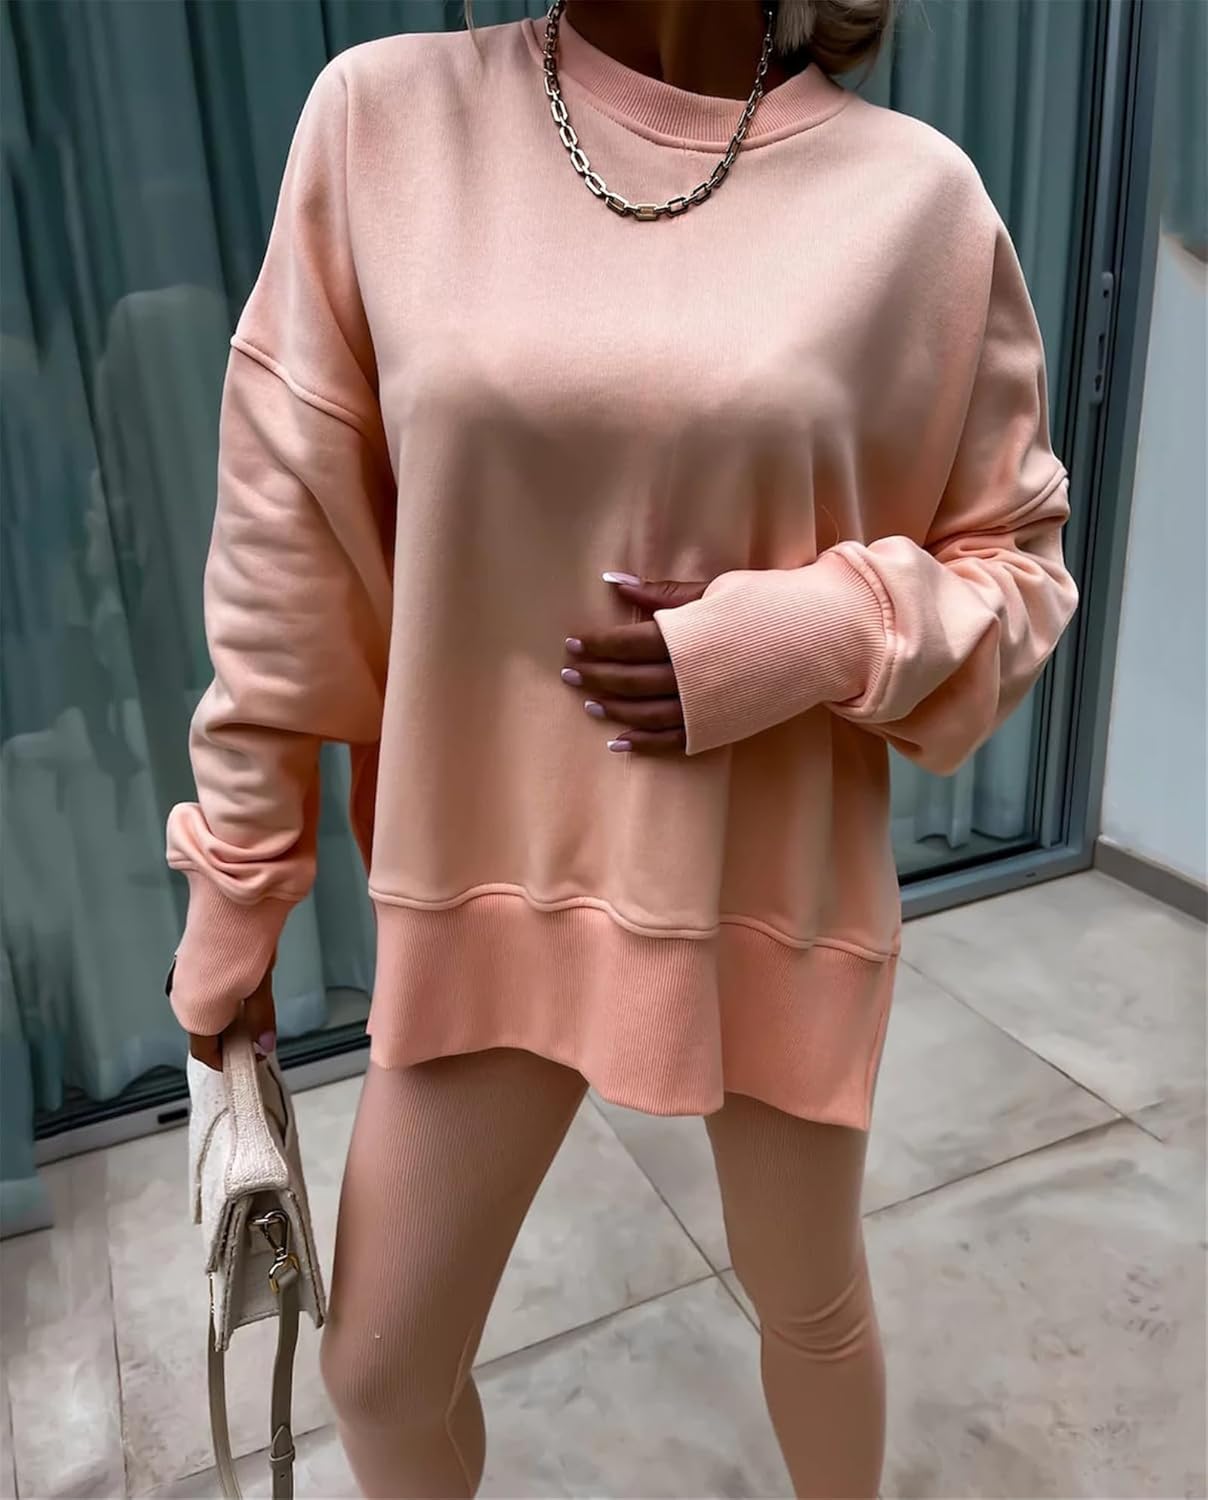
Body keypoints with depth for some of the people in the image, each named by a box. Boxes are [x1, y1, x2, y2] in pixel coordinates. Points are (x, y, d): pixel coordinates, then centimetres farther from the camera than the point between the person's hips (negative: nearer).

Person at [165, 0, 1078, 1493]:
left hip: (775, 884, 0)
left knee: (809, 1300, 23)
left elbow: (1017, 561, 2)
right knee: (379, 1368, 16)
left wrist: (823, 632, -19)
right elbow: (292, 539, -2)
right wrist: (233, 888, 3)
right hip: (493, 873, 1)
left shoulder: (913, 194, -7)